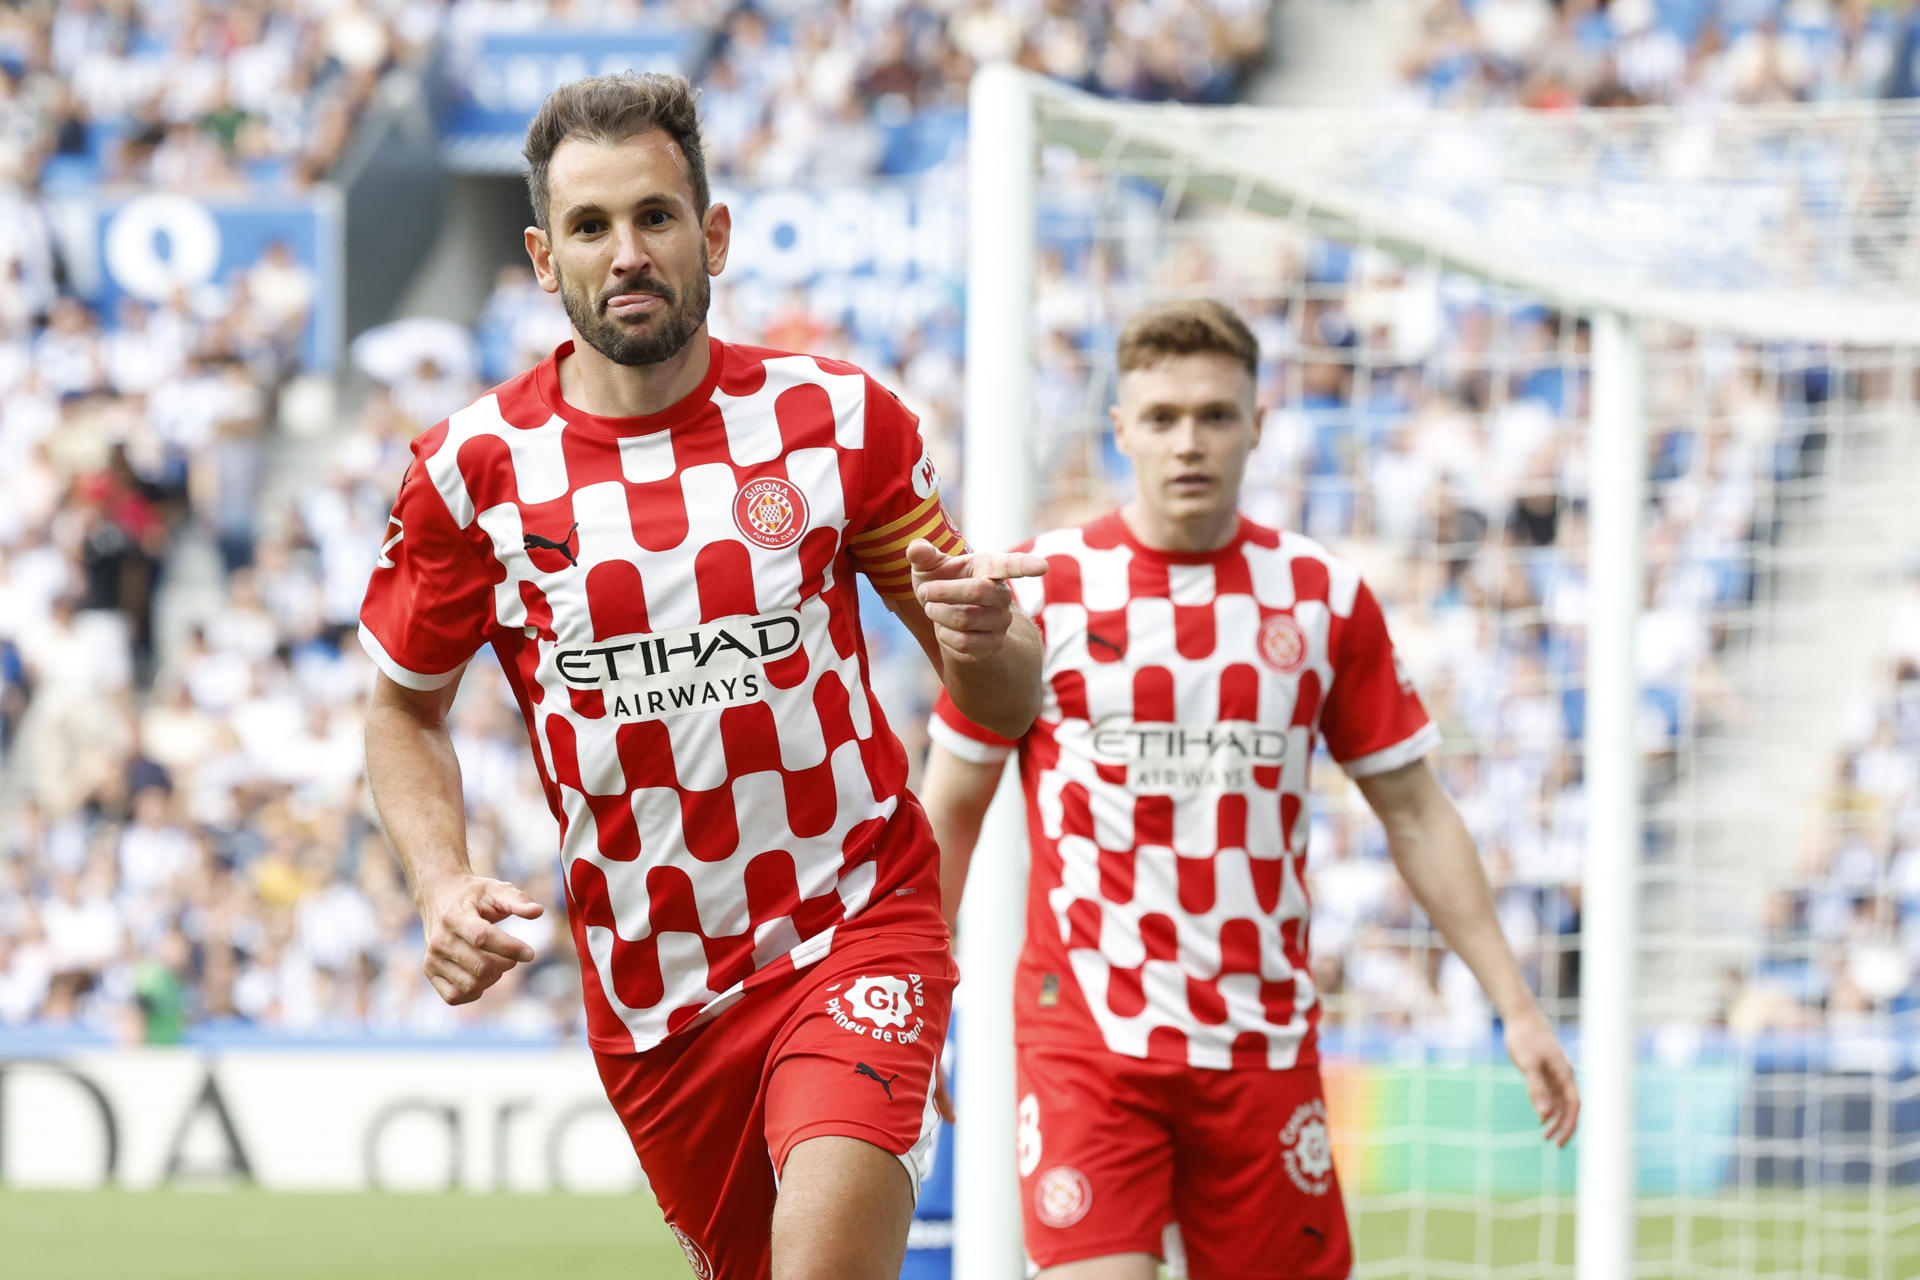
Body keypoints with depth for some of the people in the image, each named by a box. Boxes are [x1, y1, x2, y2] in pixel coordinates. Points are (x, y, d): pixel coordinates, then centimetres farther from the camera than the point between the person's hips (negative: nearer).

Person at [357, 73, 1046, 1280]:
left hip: (857, 928, -2)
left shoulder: (836, 416, -3)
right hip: (650, 990, 2)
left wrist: (985, 640, -20)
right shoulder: (477, 466, -2)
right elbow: (406, 710, 12)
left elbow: (1007, 704, 4)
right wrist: (445, 885, -6)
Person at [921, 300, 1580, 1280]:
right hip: (1084, 1040, -2)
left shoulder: (1325, 599, 6)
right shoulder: (1040, 590, 0)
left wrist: (1515, 1005, 7)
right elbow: (950, 809, 7)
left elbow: (1414, 813, 11)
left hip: (1262, 1045, 2)